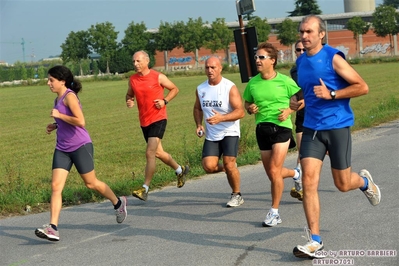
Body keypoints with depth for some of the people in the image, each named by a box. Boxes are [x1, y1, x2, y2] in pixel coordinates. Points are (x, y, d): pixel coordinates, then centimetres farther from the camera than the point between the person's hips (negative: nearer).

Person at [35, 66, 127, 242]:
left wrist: (59, 115, -18)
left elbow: (80, 121, -24)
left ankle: (118, 203, 33)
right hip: (62, 149, 8)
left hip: (80, 146, -8)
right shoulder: (58, 98, 12)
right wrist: (55, 126, 10)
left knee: (91, 183, 7)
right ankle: (53, 228, -12)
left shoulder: (69, 96, -15)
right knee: (56, 186, -6)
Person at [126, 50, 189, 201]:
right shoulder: (132, 80, 3)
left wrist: (165, 101, -12)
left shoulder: (158, 77, -8)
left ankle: (145, 189, -13)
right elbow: (129, 95, 19)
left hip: (158, 119, -6)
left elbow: (174, 89, 4)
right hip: (144, 121, 6)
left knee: (150, 153, -16)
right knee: (158, 152, 18)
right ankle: (180, 170, 43)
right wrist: (129, 101, -4)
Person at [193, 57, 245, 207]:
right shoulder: (200, 89, 5)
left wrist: (221, 118, -31)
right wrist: (199, 124, 3)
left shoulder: (230, 87, -12)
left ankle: (236, 195, 10)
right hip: (211, 135, 4)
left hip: (230, 133, -4)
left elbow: (240, 112, -17)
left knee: (229, 164, -13)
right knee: (208, 166, -10)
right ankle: (228, 168, 24)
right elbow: (197, 108, 21)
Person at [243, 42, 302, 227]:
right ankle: (295, 174, 47)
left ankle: (274, 213, -3)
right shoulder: (252, 83, 3)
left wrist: (289, 110, -13)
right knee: (271, 173, 12)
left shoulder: (285, 81, -8)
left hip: (281, 127, -5)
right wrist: (250, 108, -5)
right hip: (262, 129, 5)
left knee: (274, 171, -14)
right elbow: (247, 103, 18)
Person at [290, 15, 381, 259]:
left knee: (343, 184, 5)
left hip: (337, 127, -5)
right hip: (312, 129, 5)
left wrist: (331, 94, -20)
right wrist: (297, 99, 8)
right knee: (309, 181, -10)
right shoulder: (301, 62, 8)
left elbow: (362, 87, -13)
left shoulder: (333, 57, -11)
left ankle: (365, 181, 43)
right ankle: (315, 242, -7)